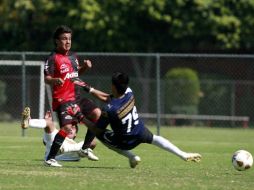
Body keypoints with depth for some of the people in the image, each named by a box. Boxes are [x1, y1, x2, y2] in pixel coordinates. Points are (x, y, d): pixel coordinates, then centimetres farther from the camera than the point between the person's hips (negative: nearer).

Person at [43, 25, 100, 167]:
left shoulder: (73, 56, 14)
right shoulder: (53, 59, -11)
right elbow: (47, 78, -18)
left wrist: (85, 67, 10)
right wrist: (55, 80, -39)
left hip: (77, 97, 8)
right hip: (63, 99, -8)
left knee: (97, 114, 4)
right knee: (67, 127, -22)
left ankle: (85, 148, 16)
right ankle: (50, 158, -15)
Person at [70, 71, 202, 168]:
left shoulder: (109, 110, -34)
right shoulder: (129, 93, -17)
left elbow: (97, 130, -20)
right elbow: (108, 98, 1)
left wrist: (81, 117, -14)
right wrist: (90, 90, 0)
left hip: (126, 142, -4)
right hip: (141, 132, 4)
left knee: (100, 135, 19)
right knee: (153, 138, 34)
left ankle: (131, 157, 13)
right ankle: (183, 155, 22)